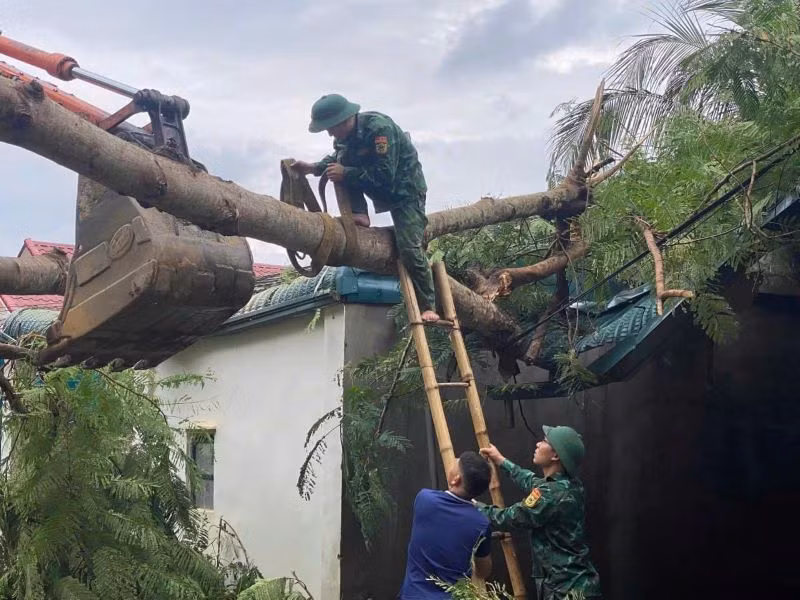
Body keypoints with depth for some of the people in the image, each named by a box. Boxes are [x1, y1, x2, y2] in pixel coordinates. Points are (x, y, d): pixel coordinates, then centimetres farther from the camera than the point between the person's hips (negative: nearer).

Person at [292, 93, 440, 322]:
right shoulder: (345, 135, -5)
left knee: (409, 247, -17)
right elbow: (337, 159, 10)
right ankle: (359, 216, -9)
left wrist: (346, 174, -33)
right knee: (341, 163, -11)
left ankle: (428, 306, -9)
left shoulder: (379, 128, -30)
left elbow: (385, 175, -33)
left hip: (405, 189, -8)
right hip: (381, 191, 8)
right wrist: (315, 168, -10)